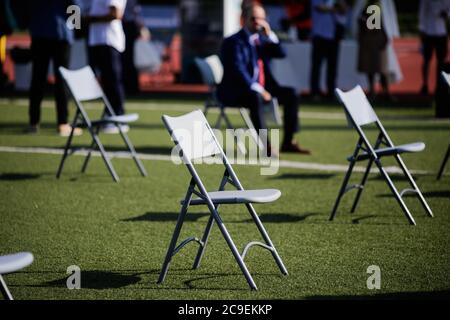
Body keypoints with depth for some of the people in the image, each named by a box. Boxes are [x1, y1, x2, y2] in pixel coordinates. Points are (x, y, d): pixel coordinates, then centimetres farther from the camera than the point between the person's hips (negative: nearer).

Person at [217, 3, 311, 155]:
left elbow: (281, 54, 6)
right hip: (237, 91, -8)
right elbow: (238, 70, -20)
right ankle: (265, 146, -38)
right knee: (255, 98, -38)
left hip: (261, 88, 8)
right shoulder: (234, 41, -8)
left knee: (290, 94, -7)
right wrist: (257, 89, -29)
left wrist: (269, 34, -6)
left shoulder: (262, 38, 16)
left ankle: (288, 142, -5)